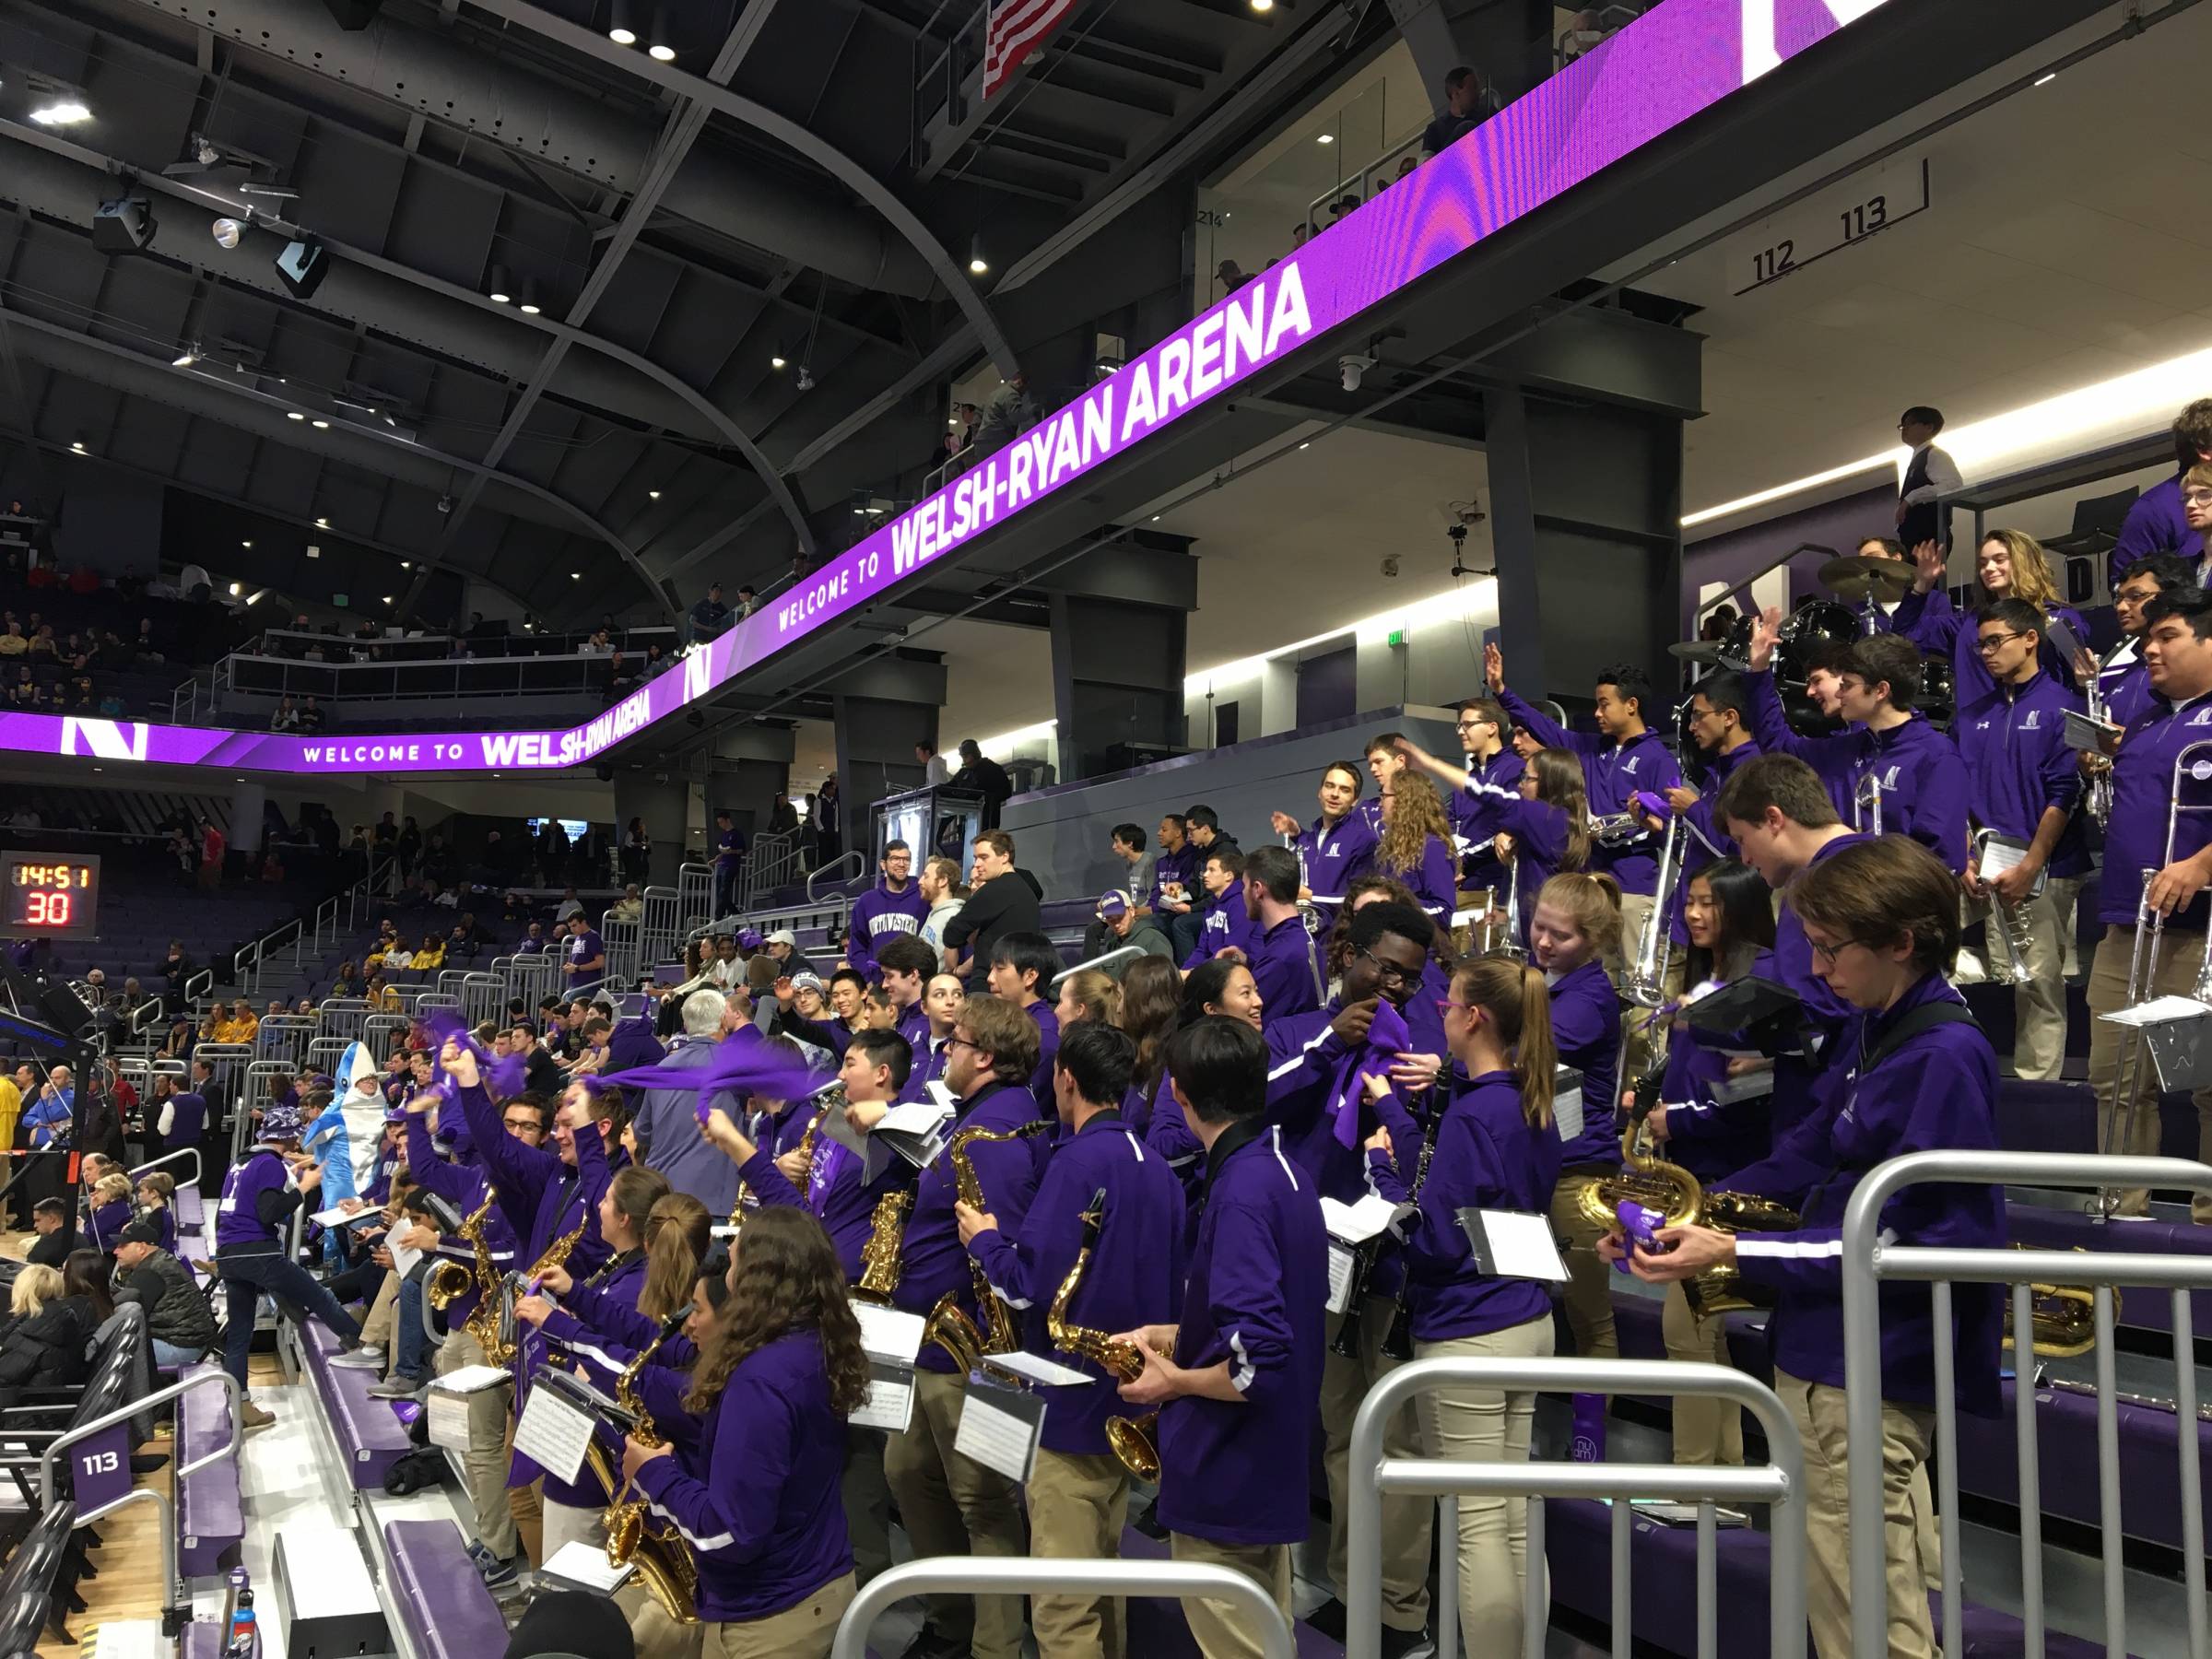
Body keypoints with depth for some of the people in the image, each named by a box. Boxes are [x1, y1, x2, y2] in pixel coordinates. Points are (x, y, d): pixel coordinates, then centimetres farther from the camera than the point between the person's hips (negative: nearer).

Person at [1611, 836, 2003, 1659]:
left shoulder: (1944, 1056, -20)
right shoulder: (1878, 1031, 10)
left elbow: (1897, 1241, -22)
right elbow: (1806, 1158, 14)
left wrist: (1735, 1253, -23)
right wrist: (1682, 1215, 2)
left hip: (1861, 1373, -10)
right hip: (1836, 1349, 10)